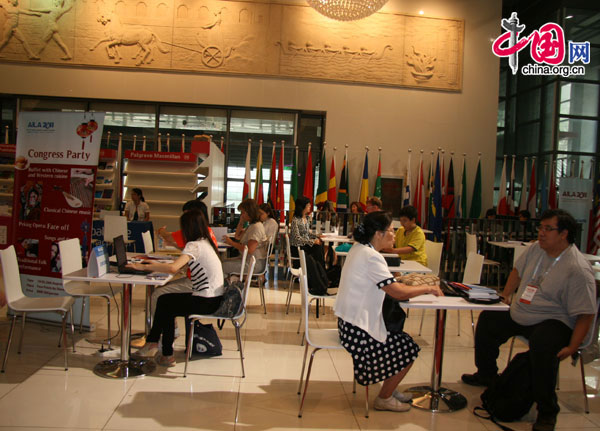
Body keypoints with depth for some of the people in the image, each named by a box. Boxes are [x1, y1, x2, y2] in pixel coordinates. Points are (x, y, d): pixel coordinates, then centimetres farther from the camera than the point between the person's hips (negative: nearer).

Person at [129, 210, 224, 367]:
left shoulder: (194, 245, -17)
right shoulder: (204, 242, 13)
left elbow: (173, 268, -31)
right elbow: (183, 264, 19)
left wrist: (143, 267, -20)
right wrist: (155, 265, 13)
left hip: (207, 301, -9)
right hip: (214, 298, 9)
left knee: (165, 303, 9)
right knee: (166, 301, 15)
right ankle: (153, 343, 19)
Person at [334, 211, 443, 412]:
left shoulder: (358, 249, 7)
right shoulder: (371, 257, -23)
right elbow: (398, 292, -24)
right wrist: (428, 288, -10)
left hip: (349, 322, 10)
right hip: (357, 330, -10)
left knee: (402, 337, 21)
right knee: (408, 349, 4)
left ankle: (389, 389, 31)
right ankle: (384, 399, 17)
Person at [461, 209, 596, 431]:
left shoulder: (579, 270, -21)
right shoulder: (536, 249, 1)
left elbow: (586, 313, -21)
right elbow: (518, 271, 20)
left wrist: (572, 347, -26)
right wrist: (506, 296, 16)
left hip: (554, 321, -8)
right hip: (518, 314, 9)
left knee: (542, 345, -37)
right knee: (488, 319, 13)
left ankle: (547, 412, -19)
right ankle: (486, 375, 36)